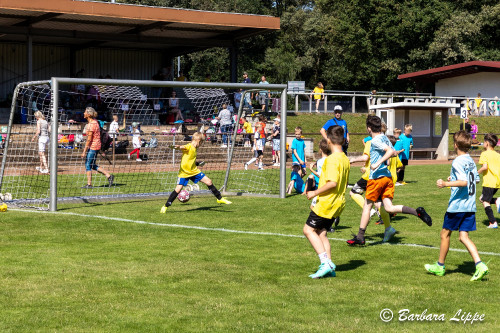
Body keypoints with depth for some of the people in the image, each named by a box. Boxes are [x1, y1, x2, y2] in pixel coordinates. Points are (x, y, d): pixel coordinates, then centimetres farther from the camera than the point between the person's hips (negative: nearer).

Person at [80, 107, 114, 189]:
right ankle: (108, 175, 13)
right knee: (92, 165, 15)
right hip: (96, 146, 10)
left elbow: (89, 140, -19)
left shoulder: (91, 125, -19)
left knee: (88, 165, -2)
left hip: (93, 147, -10)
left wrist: (84, 151, -16)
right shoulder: (94, 122, 11)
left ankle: (89, 184, 3)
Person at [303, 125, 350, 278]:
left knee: (308, 229, -1)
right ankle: (329, 267, 8)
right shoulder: (345, 159, 11)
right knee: (321, 233, 13)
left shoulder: (332, 159, -18)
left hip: (327, 202, -9)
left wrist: (315, 193, -15)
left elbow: (332, 183, -26)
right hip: (339, 202, 9)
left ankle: (325, 262, -10)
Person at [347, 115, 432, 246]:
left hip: (377, 176, -7)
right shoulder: (385, 138, 15)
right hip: (387, 176, 7)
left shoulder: (375, 141, -11)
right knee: (389, 208, 0)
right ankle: (418, 212, -18)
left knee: (367, 206, 3)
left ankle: (360, 237, 8)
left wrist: (378, 163, -30)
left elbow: (391, 151, -24)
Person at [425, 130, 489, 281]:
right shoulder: (471, 161, 11)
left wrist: (446, 184, -28)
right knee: (464, 236, 5)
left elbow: (464, 182, -25)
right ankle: (479, 264, -12)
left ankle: (440, 266, 20)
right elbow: (476, 179, 21)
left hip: (457, 205, -7)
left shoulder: (457, 162, -15)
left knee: (445, 233, 9)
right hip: (470, 206, 7)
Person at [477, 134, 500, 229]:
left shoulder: (485, 154, -7)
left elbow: (485, 167, -19)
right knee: (482, 198, 21)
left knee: (485, 202, -2)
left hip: (489, 182, -7)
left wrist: (477, 173, -4)